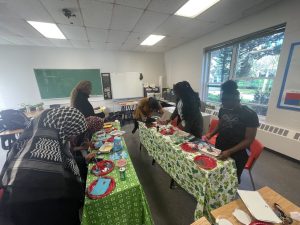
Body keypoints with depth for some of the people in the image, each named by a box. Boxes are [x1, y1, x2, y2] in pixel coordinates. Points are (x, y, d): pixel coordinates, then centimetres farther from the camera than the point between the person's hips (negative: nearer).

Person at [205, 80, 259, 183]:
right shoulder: (223, 110, -2)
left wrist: (230, 152, -25)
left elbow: (248, 140, -15)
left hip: (236, 156, -4)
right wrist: (210, 134, -7)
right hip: (219, 151, 5)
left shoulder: (250, 115, -16)